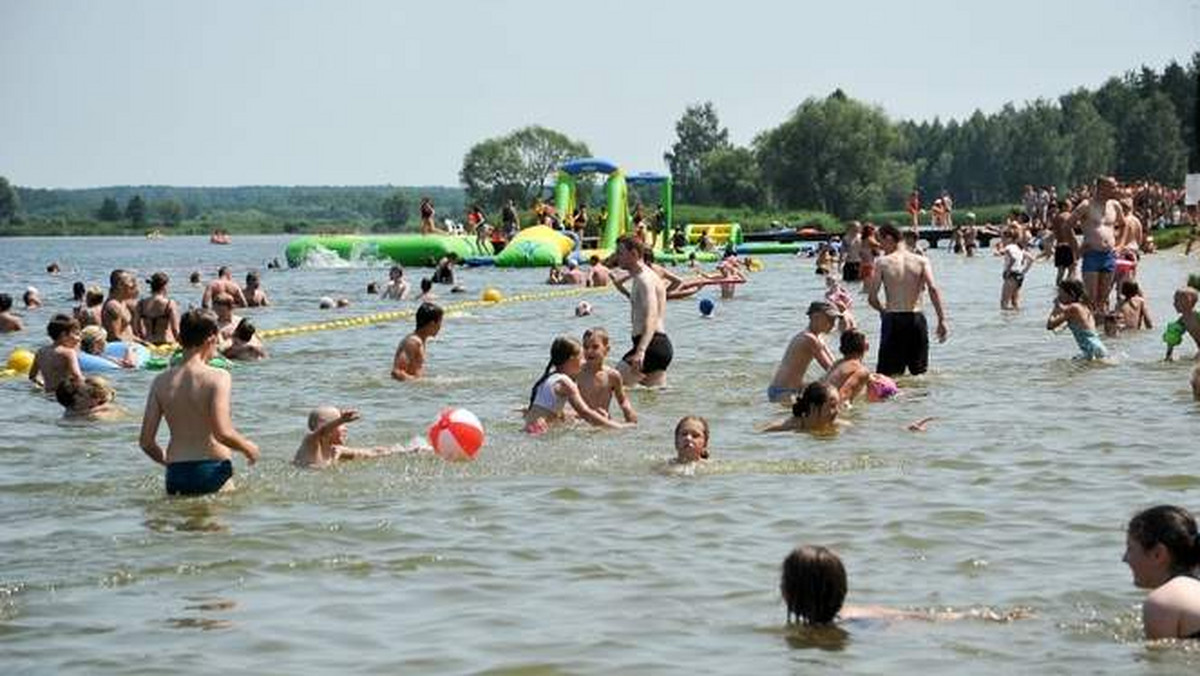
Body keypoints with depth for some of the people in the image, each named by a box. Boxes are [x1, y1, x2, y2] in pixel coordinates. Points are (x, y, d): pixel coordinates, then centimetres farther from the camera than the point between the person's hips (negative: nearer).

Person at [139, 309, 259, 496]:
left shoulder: (161, 381, 6)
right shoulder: (218, 377, -8)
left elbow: (146, 441, 5)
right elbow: (223, 433, -17)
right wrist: (248, 447, 2)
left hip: (175, 475, 4)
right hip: (212, 470, -4)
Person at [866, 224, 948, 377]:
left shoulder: (882, 262, -2)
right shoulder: (921, 261, 3)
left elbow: (872, 298, -3)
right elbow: (933, 289, -12)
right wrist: (942, 320, -11)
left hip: (892, 319, -2)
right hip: (916, 318, 2)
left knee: (888, 375, 4)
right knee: (920, 373, 14)